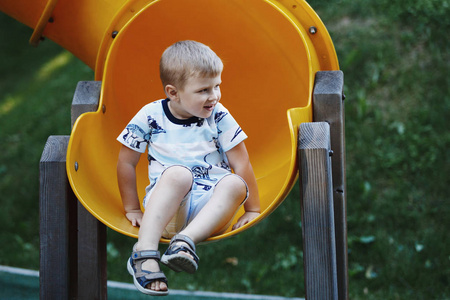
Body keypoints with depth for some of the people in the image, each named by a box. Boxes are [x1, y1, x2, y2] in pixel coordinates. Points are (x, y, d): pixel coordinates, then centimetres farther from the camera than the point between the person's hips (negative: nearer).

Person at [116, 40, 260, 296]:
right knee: (178, 173, -36)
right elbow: (127, 162, 9)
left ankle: (186, 240, -49)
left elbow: (241, 164, 5)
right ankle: (145, 253, -48)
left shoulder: (219, 117, 3)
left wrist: (253, 210, 4)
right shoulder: (150, 116, 1)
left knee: (235, 185, -31)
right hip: (163, 210, -1)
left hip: (210, 208, 2)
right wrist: (132, 210, 10)